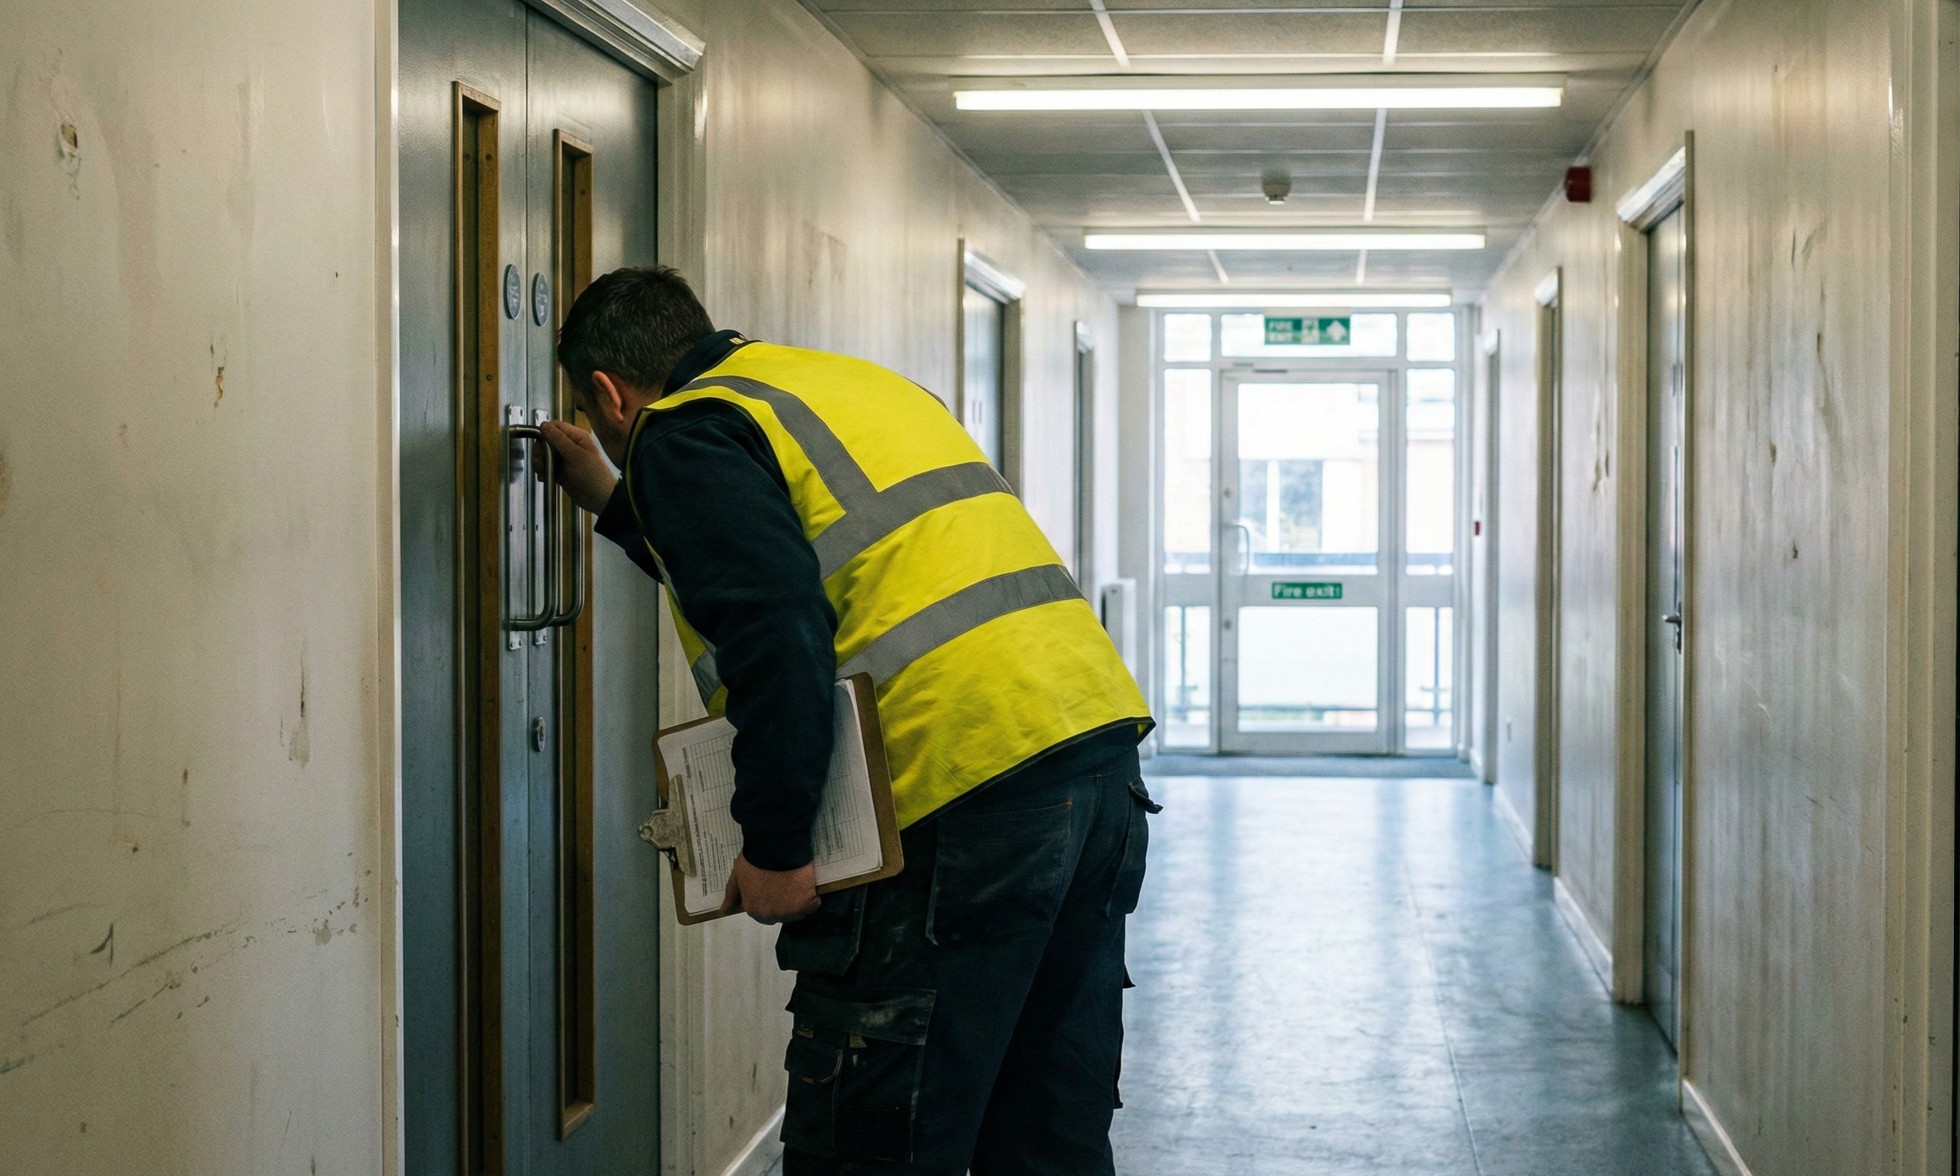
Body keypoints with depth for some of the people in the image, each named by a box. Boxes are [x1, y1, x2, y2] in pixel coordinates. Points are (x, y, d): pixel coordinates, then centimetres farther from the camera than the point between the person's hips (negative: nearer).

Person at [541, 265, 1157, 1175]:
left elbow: (778, 637, -17)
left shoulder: (684, 433, -1)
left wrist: (773, 850, -11)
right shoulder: (852, 381, 27)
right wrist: (618, 506, 47)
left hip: (965, 790, -9)